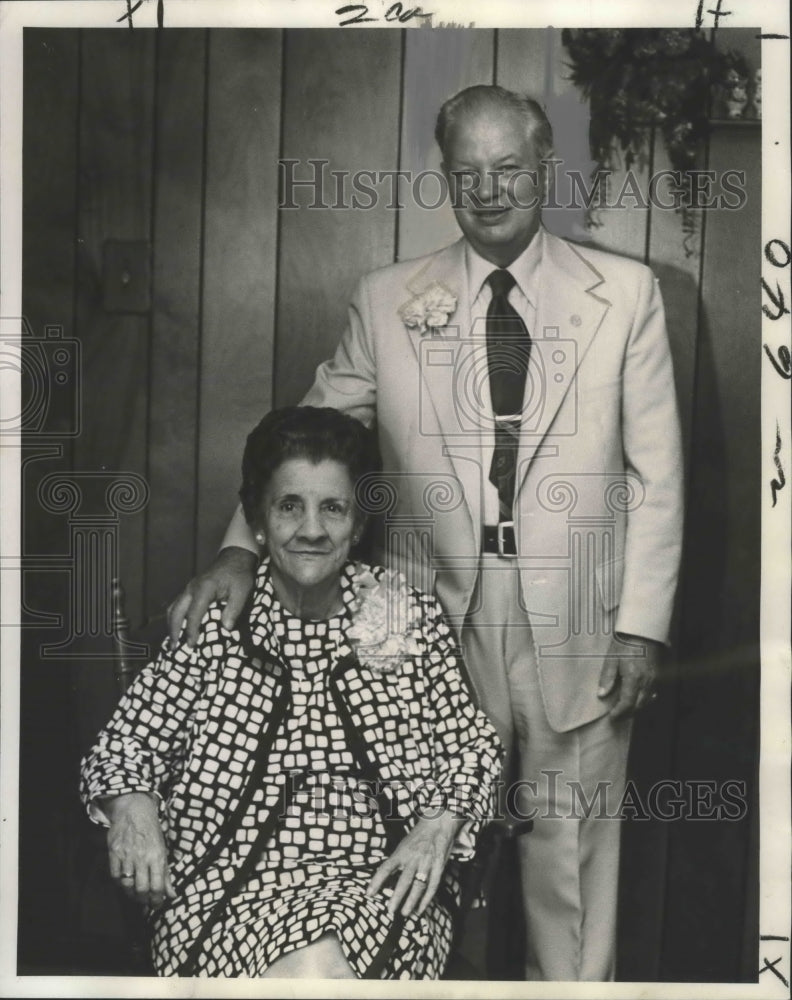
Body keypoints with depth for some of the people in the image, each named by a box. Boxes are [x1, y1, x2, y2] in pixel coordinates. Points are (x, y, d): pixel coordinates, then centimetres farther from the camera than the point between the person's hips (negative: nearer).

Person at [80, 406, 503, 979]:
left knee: (321, 967, -32)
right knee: (306, 972, -31)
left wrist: (441, 825, -6)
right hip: (227, 886, 0)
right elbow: (125, 743, 10)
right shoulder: (214, 625, 8)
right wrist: (130, 805, -12)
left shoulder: (413, 619, 9)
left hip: (383, 880, 0)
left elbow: (473, 746, 13)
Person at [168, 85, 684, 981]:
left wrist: (643, 623, -3)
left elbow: (657, 472, 2)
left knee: (572, 845, 8)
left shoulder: (625, 293, 2)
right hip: (437, 615, 1)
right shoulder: (386, 301, 4)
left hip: (578, 628, 0)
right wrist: (242, 548, -10)